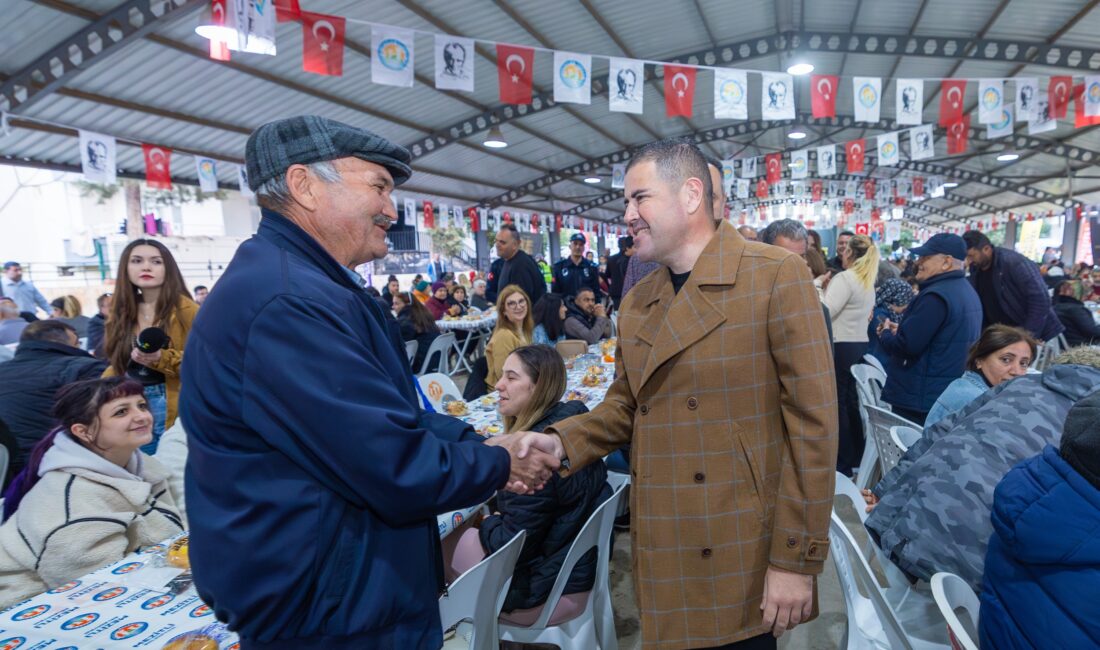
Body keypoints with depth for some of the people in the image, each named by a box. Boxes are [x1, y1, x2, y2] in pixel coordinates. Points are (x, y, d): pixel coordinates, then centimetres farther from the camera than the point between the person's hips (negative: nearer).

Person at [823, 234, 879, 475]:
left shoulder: (844, 278, -15)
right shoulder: (868, 282, 15)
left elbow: (824, 312, -22)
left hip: (841, 346, -9)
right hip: (860, 344, 9)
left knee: (837, 402, -1)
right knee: (850, 400, 17)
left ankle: (843, 462, 5)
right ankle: (857, 454, 26)